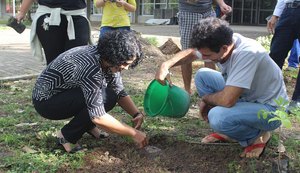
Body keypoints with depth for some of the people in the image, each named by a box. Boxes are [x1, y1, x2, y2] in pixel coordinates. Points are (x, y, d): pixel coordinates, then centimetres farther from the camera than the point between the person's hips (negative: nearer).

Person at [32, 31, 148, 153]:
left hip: (66, 93, 8)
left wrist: (137, 114, -14)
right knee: (106, 97, -26)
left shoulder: (108, 60, -8)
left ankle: (87, 124, 12)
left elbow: (120, 92, 3)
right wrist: (133, 133, -26)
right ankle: (66, 136, -10)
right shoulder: (90, 66, -34)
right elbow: (98, 117, -34)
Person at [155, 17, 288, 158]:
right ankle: (226, 131, 9)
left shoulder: (247, 53, -34)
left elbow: (227, 100, -38)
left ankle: (258, 136, 0)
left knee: (218, 117, -32)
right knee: (202, 75, -2)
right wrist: (166, 65, -10)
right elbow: (190, 53, 8)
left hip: (271, 109, -8)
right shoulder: (217, 45, -11)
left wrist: (205, 99, -15)